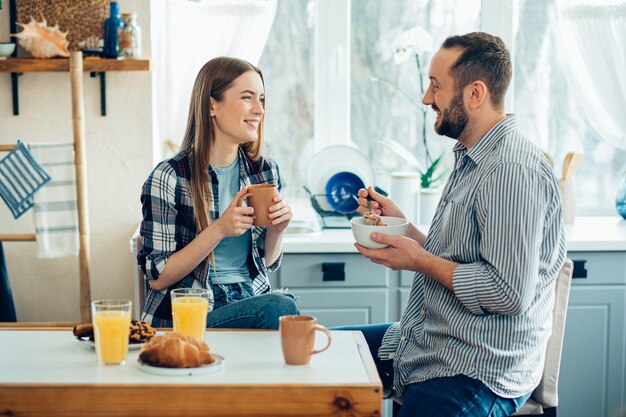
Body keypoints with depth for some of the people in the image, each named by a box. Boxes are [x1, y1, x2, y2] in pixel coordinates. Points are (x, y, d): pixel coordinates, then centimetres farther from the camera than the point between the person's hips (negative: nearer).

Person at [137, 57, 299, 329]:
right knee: (278, 307, -30)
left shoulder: (265, 171, 6)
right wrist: (219, 229, -21)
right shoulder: (168, 178, -11)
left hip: (254, 298, 5)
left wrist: (278, 228, -7)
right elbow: (157, 278, -10)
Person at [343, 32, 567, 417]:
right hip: (421, 341, 10)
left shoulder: (514, 172, -20)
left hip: (477, 372, -10)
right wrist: (400, 224, 7)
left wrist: (419, 261, -16)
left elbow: (509, 293, -25)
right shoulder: (471, 160, 14)